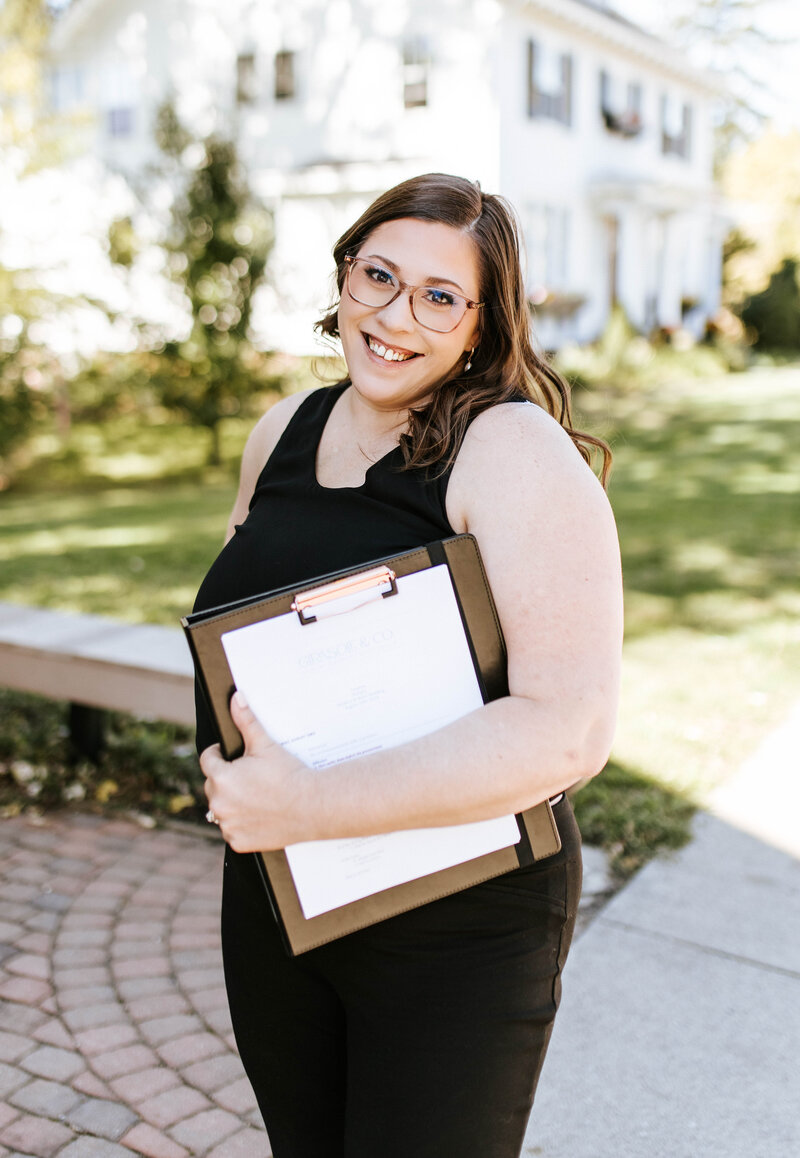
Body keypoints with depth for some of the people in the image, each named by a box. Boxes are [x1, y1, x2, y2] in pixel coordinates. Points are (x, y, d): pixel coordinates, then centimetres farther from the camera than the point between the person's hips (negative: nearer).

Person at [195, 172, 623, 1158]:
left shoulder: (516, 449, -19)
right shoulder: (282, 432, 2)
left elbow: (570, 732, -30)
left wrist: (303, 806, -30)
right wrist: (228, 770, 2)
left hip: (460, 927, -6)